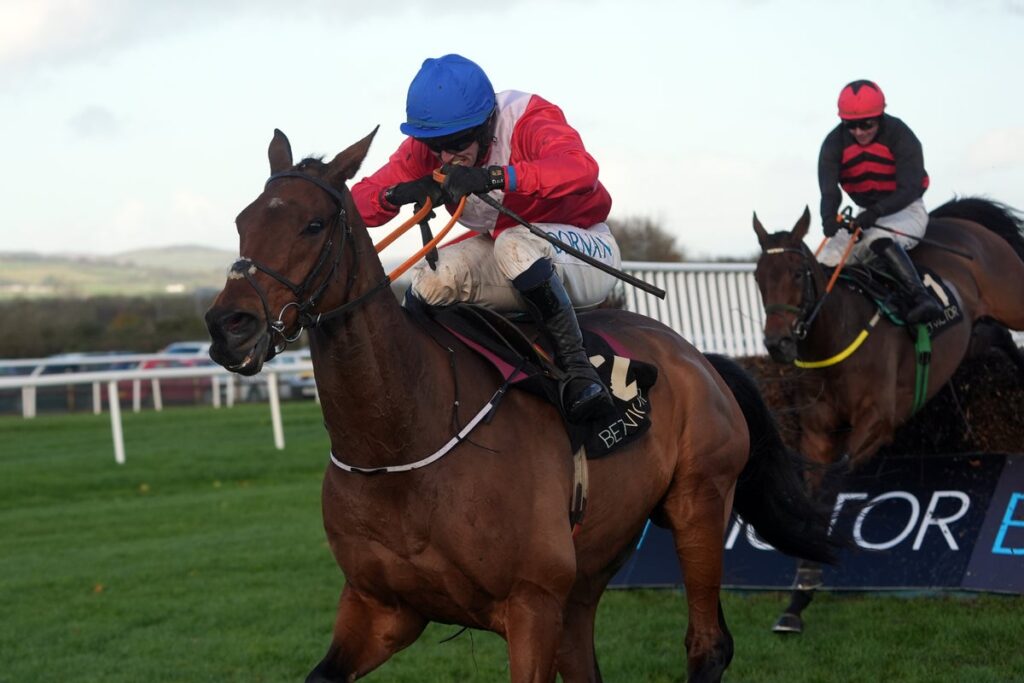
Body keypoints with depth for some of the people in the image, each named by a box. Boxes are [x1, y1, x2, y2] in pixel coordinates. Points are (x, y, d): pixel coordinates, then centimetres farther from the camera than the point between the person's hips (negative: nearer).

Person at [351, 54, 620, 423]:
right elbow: (359, 203, -12)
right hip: (502, 255, 5)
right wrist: (396, 194, -35)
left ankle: (576, 367, -31)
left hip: (584, 252, -5)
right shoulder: (426, 148, -9)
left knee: (514, 244, -38)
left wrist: (495, 177, -56)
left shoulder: (529, 120, -25)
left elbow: (580, 169, -46)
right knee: (432, 278, -24)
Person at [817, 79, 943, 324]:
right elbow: (829, 190, -19)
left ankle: (920, 298, -47)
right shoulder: (834, 144, -9)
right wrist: (829, 218, -42)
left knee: (879, 240, -38)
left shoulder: (900, 136, -19)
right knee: (828, 261, -11)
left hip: (906, 210, -6)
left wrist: (877, 212, -42)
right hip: (866, 214, 6)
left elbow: (910, 189, -26)